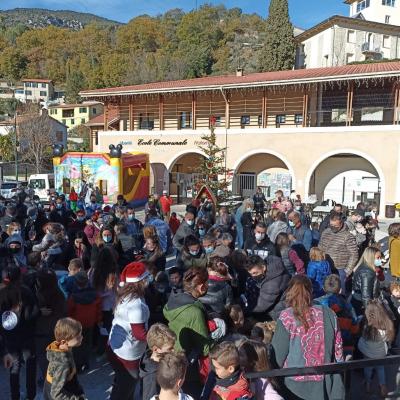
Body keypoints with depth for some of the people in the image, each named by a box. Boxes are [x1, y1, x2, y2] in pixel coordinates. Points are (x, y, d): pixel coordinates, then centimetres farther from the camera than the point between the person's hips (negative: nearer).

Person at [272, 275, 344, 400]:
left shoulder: (287, 317, -13)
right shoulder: (328, 314, -3)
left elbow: (278, 353, -10)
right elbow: (338, 348, 4)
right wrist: (338, 370, 16)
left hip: (298, 385, -3)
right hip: (326, 383, 3)